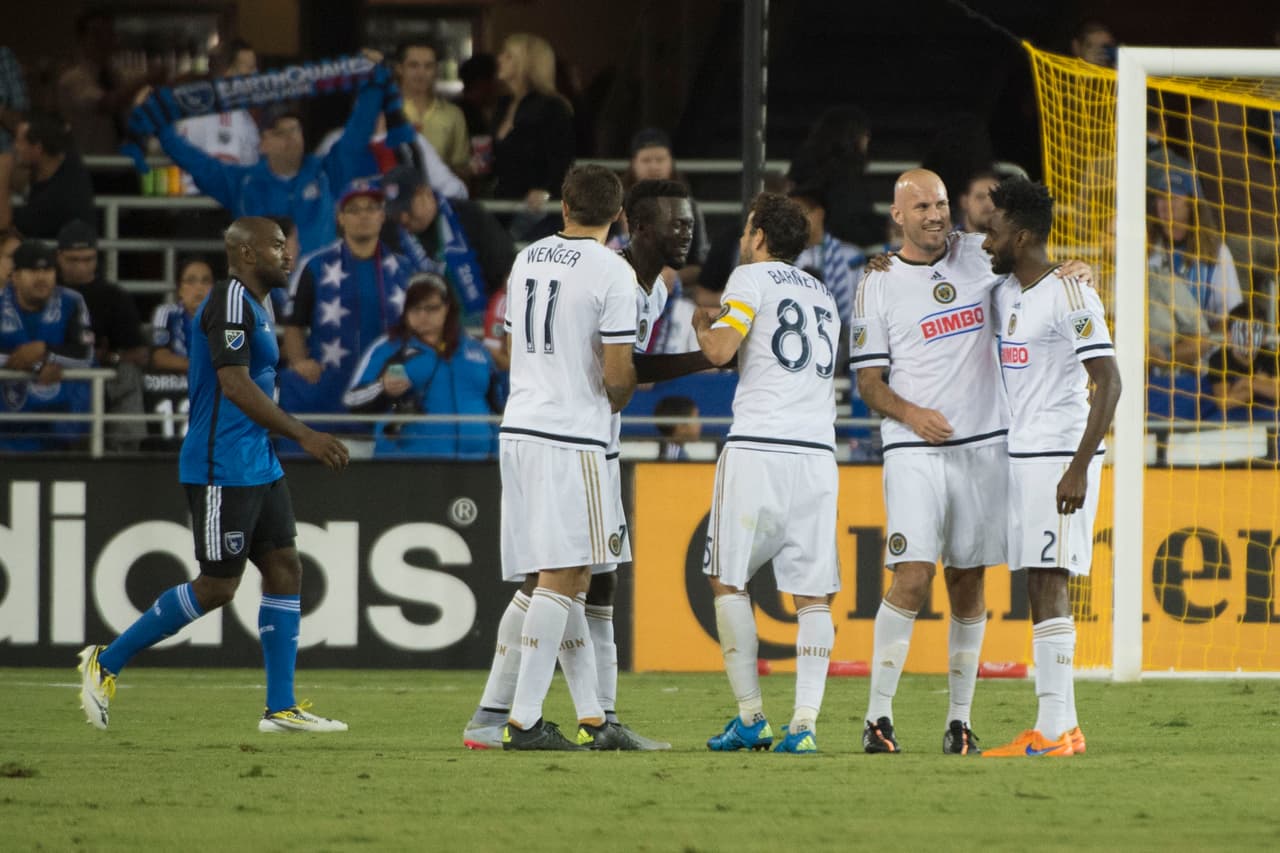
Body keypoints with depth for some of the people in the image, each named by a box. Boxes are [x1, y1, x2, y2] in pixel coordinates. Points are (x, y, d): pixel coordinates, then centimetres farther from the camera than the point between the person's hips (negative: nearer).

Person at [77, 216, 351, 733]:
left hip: (257, 468, 10)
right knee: (217, 587, -6)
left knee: (285, 570, 4)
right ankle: (106, 663, 6)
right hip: (221, 472, -10)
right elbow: (234, 385, -23)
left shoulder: (254, 305, 17)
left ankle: (281, 708, 5)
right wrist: (302, 434, -26)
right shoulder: (230, 301, -14)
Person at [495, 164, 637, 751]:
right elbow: (618, 377, -12)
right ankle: (524, 720, -12)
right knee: (560, 578, -6)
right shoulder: (612, 273, -9)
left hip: (519, 430, 7)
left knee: (567, 580, 11)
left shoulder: (527, 261, 12)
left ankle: (592, 717, 14)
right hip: (572, 437, -7)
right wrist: (618, 397, 11)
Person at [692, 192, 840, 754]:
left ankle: (750, 718, 2)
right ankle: (805, 723, -10)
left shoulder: (751, 278, 2)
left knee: (728, 581, 5)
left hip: (758, 449, -5)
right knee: (812, 593, 1)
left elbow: (719, 352, -7)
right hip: (817, 450, 5)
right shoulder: (824, 297, 23)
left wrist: (699, 320, 13)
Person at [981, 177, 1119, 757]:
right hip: (1022, 454, 9)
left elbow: (1108, 381, -18)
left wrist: (1079, 466, -23)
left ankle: (1052, 729, -14)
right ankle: (1062, 725, 10)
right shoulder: (1005, 294, 13)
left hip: (1060, 457, -9)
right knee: (1040, 586, 7)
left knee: (1048, 582, -12)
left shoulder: (1069, 295, -14)